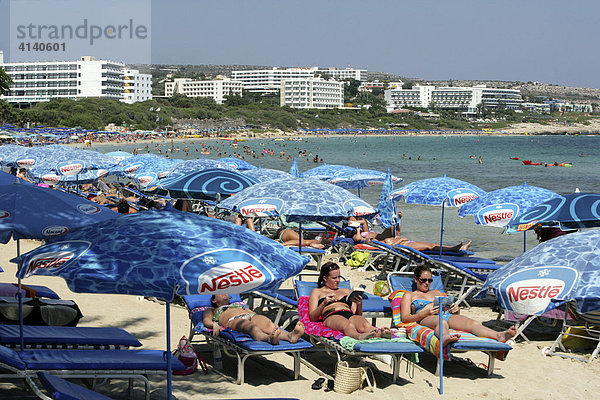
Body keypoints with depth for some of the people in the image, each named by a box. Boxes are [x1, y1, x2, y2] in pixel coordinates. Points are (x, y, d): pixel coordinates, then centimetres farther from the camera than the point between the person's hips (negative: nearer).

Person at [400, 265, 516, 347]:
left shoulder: (437, 293, 38)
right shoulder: (409, 296, 25)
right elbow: (405, 318, 8)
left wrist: (456, 309, 5)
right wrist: (425, 313, -9)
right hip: (426, 319, -4)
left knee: (473, 323, -30)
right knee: (441, 322, -45)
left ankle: (499, 336, -59)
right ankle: (445, 338, -84)